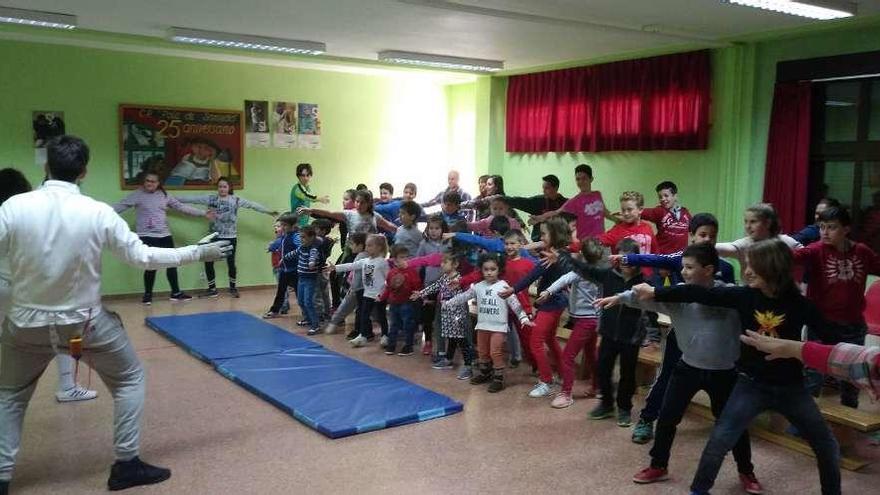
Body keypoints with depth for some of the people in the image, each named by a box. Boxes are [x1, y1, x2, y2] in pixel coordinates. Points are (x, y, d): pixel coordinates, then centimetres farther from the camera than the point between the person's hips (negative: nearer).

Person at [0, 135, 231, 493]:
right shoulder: (98, 212, -14)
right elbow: (143, 257, -9)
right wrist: (199, 252, -1)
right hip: (84, 322, -1)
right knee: (130, 379, 20)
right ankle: (126, 465, 19)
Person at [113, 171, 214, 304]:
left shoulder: (164, 195, 8)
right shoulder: (137, 195, -3)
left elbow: (182, 207, 11)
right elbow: (120, 206, -7)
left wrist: (203, 213, 9)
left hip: (164, 235, 5)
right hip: (146, 236, -4)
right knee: (151, 266, -4)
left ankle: (176, 293, 19)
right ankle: (148, 295, 14)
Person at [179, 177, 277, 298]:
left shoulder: (236, 200, -2)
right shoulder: (211, 199, 2)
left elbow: (252, 205, -3)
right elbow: (192, 199, 2)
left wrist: (269, 211, -7)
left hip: (230, 237, -2)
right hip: (214, 237, 2)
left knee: (231, 263, 2)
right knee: (208, 262, 0)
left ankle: (232, 288, 23)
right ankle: (212, 289, 16)